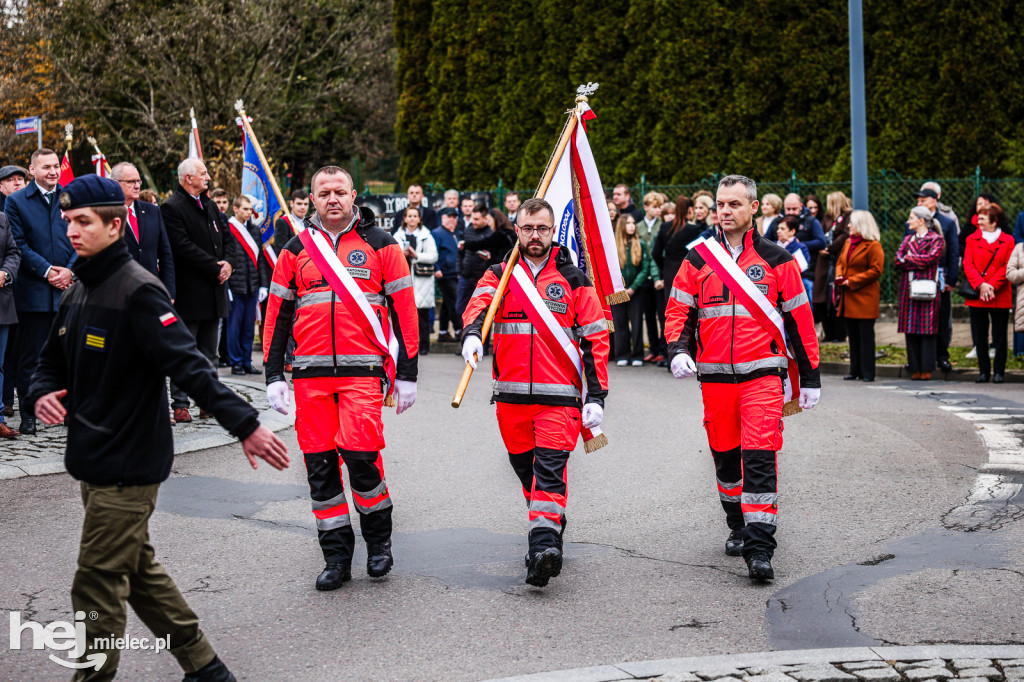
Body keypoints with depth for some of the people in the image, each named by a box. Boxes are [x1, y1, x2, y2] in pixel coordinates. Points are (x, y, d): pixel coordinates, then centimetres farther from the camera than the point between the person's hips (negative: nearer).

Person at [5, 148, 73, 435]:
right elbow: (19, 245, -4)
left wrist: (71, 270, -7)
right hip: (34, 291, -2)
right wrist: (46, 271, -12)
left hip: (70, 287, 2)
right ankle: (28, 415, 10)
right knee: (30, 356, 2)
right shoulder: (16, 201, 1)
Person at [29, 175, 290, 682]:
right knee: (138, 572, 17)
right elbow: (53, 361, 19)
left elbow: (189, 366, -25)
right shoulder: (77, 292, 10)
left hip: (128, 466, -9)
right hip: (93, 462, 9)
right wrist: (43, 393, -4)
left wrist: (245, 425, -31)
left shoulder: (138, 292, -17)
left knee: (98, 584, -5)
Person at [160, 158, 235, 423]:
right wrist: (215, 268, -17)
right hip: (189, 294, -8)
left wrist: (228, 262, -4)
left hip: (213, 292, 8)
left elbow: (227, 237, 16)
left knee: (209, 352, 12)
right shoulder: (171, 208, -11)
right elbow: (184, 247, -19)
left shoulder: (210, 206, 15)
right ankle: (180, 404, 2)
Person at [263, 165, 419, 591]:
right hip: (310, 372, 3)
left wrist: (407, 373, 2)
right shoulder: (296, 250, 12)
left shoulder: (380, 245, 5)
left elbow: (404, 309, 5)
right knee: (319, 463, 3)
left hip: (363, 368, -3)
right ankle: (336, 555, 14)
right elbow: (277, 314, 15)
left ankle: (379, 539, 9)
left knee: (360, 453, -15)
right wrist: (274, 375, 8)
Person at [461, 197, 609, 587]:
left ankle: (544, 546, -22)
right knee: (525, 468, 13)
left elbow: (595, 339, 5)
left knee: (550, 470, -15)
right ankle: (552, 525, 32)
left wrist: (595, 397, -2)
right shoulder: (499, 275, 10)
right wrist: (472, 334, -34)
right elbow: (479, 305, -10)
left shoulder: (574, 280, 5)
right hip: (511, 395, 3)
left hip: (559, 396, -3)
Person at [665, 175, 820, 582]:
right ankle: (737, 526, 34)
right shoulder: (698, 260, 8)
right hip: (715, 376, 3)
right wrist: (677, 350, -11)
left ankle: (759, 547, -12)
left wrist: (810, 377, 6)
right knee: (725, 456, 13)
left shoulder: (776, 260, 3)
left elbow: (799, 319, 6)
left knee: (760, 458, -13)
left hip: (763, 372, -3)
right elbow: (679, 310, 10)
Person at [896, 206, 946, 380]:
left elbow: (930, 258, -14)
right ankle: (915, 369, 7)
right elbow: (898, 261, 6)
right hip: (908, 289, 5)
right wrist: (919, 263, -7)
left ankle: (926, 369, -2)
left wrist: (908, 258, -3)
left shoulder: (936, 239, 3)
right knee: (910, 330, 2)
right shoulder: (908, 239, 19)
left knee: (927, 329, -5)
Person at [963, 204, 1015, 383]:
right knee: (979, 336, 3)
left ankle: (999, 372, 10)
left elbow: (1008, 267, -3)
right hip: (976, 296, 2)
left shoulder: (1008, 241, 4)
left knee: (999, 336, 2)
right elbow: (967, 264, 0)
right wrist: (980, 285, -14)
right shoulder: (972, 239, 9)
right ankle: (983, 371, 13)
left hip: (1000, 296, -2)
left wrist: (991, 286, -14)